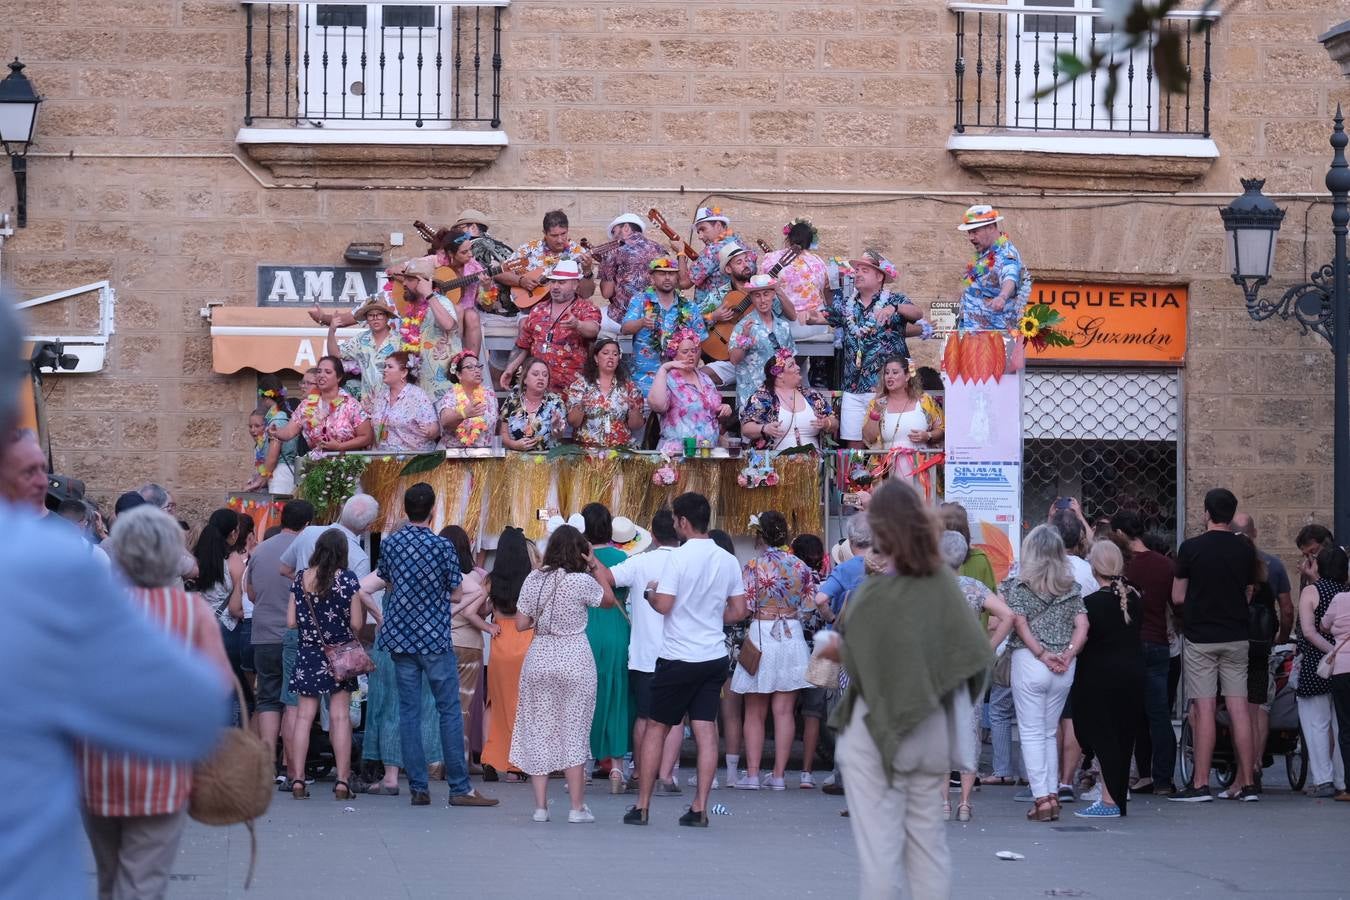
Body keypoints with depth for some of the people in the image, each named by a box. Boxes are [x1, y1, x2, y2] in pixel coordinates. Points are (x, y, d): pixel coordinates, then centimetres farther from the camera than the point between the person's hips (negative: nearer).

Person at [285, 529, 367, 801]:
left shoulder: (301, 578, 0)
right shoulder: (347, 579, -9)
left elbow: (291, 621, 1)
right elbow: (357, 624, -9)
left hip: (308, 655, 2)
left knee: (304, 715, 4)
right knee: (340, 716, 0)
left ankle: (298, 779, 1)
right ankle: (342, 781, -1)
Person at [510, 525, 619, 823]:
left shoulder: (533, 580, -1)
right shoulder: (582, 582, -10)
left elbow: (521, 624, 1)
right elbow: (609, 600, 8)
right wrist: (596, 566, 12)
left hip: (538, 660, 2)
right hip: (574, 661, -2)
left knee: (538, 731, 8)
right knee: (573, 731, 4)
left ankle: (540, 805, 6)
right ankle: (577, 806, 3)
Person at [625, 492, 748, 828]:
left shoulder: (679, 557, -13)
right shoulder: (728, 560, 4)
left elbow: (664, 605, -16)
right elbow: (739, 611, 8)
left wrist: (651, 595, 5)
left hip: (678, 657, -4)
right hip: (714, 655, 4)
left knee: (656, 728, 6)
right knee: (706, 729, 3)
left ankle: (642, 806, 9)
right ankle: (700, 808, -1)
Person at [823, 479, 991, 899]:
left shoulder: (874, 596, -21)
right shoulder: (944, 581, -5)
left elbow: (862, 669, -18)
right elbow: (975, 650, 1)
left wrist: (836, 651, 0)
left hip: (879, 731, -5)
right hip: (932, 730, 5)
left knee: (879, 846, 2)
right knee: (927, 839, 14)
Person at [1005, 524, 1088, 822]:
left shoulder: (1018, 585, -3)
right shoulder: (1071, 587, 8)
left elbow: (1019, 622, -12)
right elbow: (1082, 625, 0)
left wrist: (1042, 653, -11)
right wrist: (1068, 654, -6)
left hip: (1029, 662, -4)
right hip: (1064, 668, 4)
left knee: (1032, 733, 1)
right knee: (1049, 732, 14)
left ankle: (1042, 798, -7)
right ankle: (1053, 796, 10)